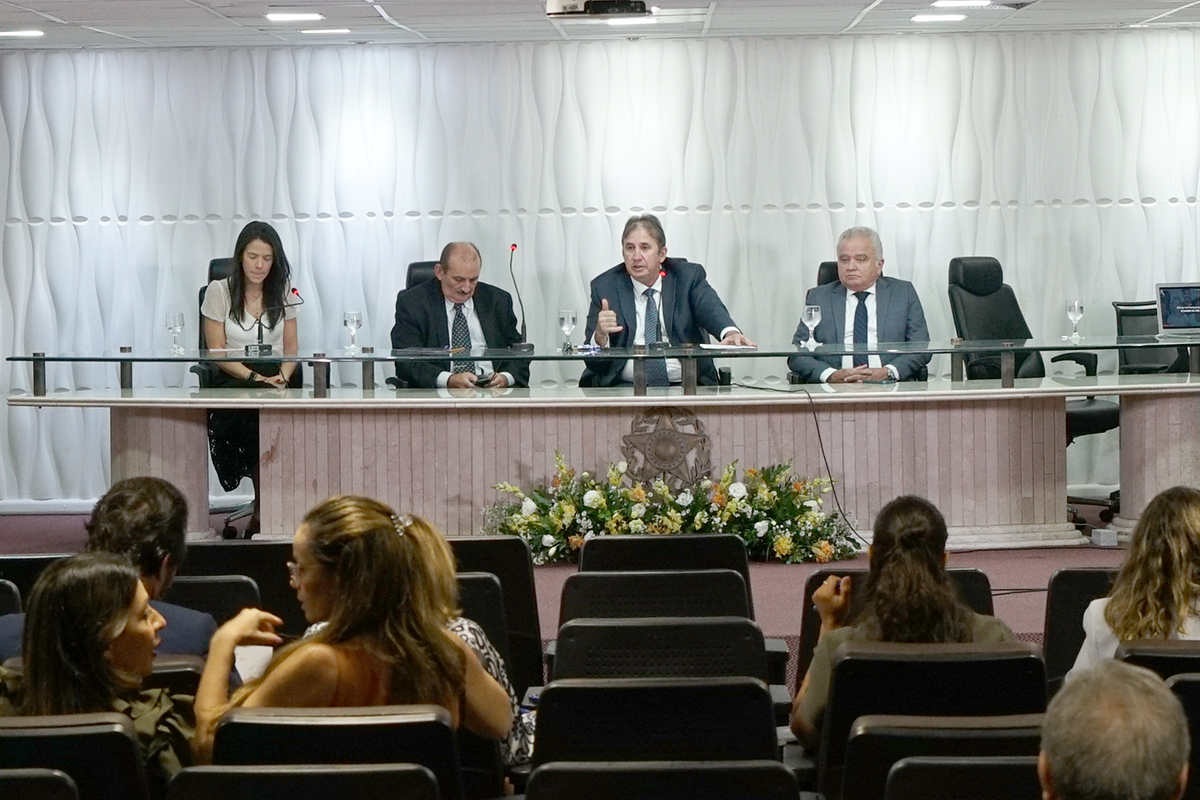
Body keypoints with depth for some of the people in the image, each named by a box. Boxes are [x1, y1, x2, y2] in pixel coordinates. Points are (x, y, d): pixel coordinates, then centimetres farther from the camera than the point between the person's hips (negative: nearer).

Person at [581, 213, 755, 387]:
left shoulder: (688, 276, 8)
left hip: (685, 387, 1)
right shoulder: (604, 286, 7)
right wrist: (600, 336, -23)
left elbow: (710, 308, -13)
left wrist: (730, 332, -37)